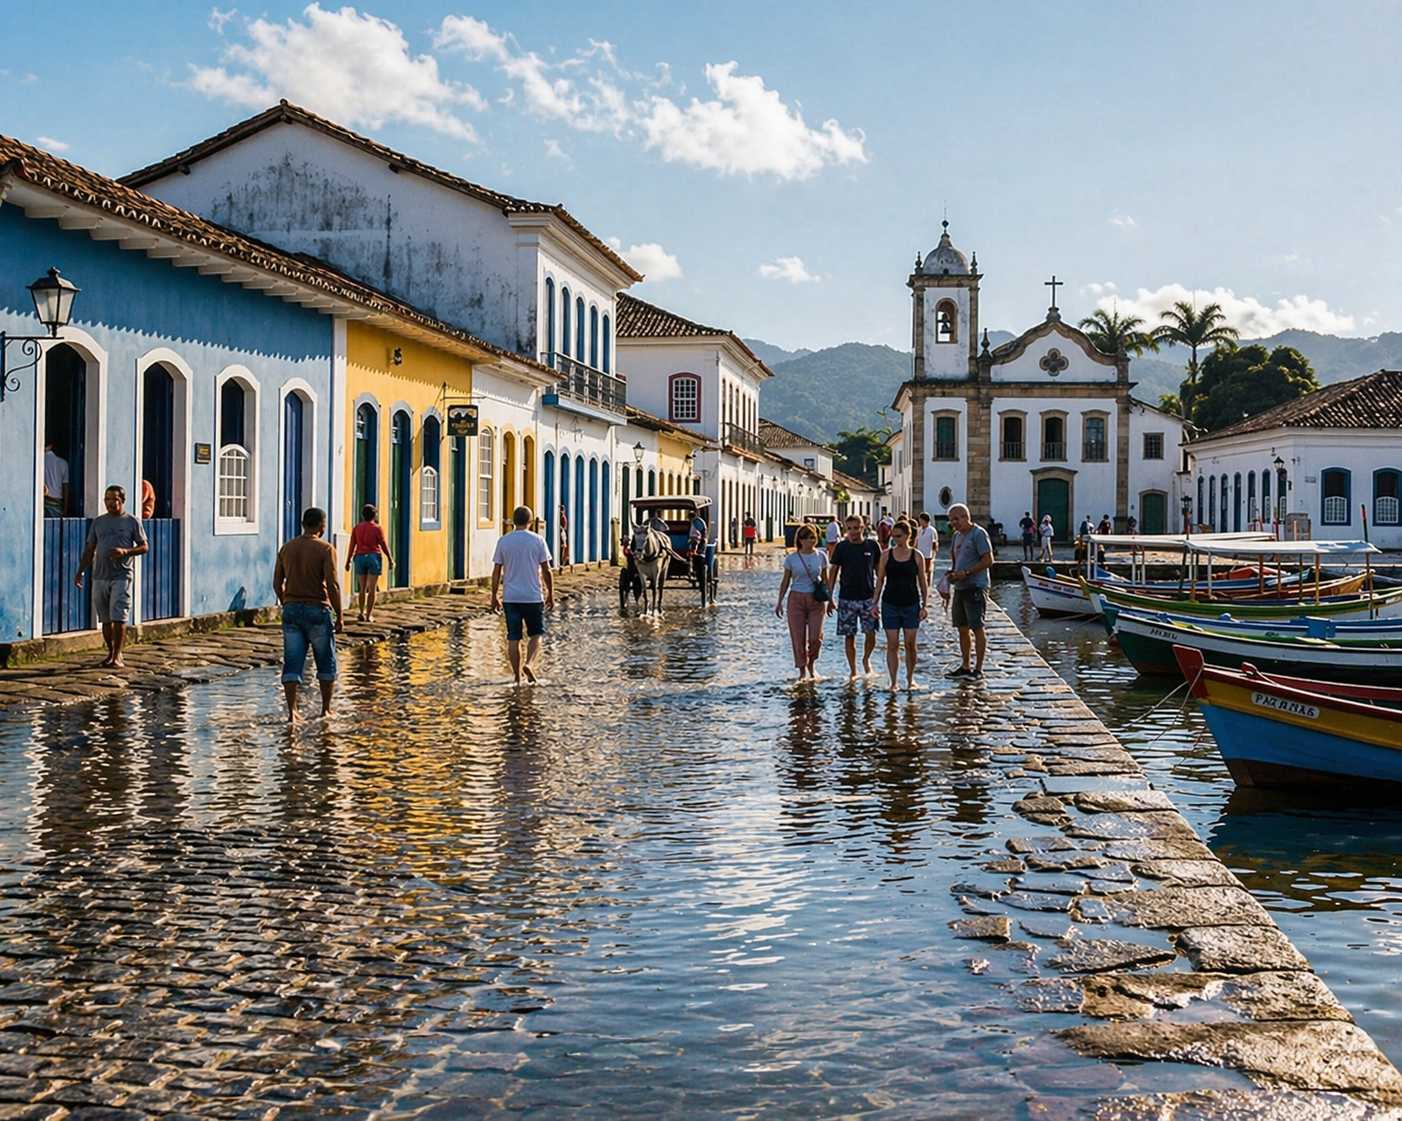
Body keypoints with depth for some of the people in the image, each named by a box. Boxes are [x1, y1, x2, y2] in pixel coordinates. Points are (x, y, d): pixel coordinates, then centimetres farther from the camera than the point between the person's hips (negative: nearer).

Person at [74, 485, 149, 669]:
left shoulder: (132, 522, 1)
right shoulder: (98, 522, 12)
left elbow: (144, 547, 1)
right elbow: (90, 549, 16)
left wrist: (125, 551, -16)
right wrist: (80, 571, 9)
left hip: (121, 577, -4)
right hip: (100, 577, 4)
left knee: (119, 617, -8)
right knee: (106, 618, 8)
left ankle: (117, 656, -6)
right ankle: (111, 652, 19)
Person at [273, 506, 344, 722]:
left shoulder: (286, 548, 6)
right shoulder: (325, 549, -9)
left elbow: (277, 584, 8)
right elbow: (332, 585, -15)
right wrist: (339, 616, -9)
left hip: (291, 609, 4)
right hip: (317, 610, -4)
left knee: (292, 663, 4)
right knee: (326, 663, 11)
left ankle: (292, 711, -1)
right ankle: (326, 709, 17)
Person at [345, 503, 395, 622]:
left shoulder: (357, 528, 5)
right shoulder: (377, 528, -5)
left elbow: (352, 545, 6)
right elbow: (383, 545, -5)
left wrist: (348, 561, 14)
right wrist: (390, 560, 3)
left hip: (359, 557, 3)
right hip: (373, 557, -3)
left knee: (362, 588, 13)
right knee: (372, 589, 0)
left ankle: (361, 613, 17)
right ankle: (369, 616, -2)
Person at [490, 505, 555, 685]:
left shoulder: (503, 541, 1)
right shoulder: (537, 540, -3)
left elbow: (496, 572, 2)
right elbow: (546, 570, -2)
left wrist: (494, 596, 9)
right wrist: (550, 595, 7)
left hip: (510, 597, 1)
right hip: (533, 596, -1)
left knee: (513, 637, 6)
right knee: (535, 634, 12)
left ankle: (517, 676, 9)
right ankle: (529, 663, -10)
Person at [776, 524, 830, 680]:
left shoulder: (821, 556, 1)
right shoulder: (792, 558, -3)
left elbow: (825, 580, 10)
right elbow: (785, 581, 5)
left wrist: (830, 600, 11)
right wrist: (780, 602, 3)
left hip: (816, 599, 1)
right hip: (796, 598, 0)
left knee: (816, 637, -6)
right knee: (798, 638, 1)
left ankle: (811, 665, 21)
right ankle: (802, 671, 13)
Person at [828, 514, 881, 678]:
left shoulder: (873, 546, 1)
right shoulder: (841, 547, -1)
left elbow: (879, 571, 9)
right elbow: (833, 571, 3)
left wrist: (877, 593, 4)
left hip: (868, 597, 0)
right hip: (846, 598, 0)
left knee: (871, 634, -6)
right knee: (849, 636, 3)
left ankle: (866, 659, 23)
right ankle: (853, 671, 13)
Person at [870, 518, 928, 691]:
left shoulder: (916, 556, 1)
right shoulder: (886, 555, 2)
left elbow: (923, 582, 5)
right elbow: (880, 580, 5)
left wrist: (924, 605, -1)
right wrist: (875, 603, 0)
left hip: (911, 605, 0)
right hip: (890, 604, 0)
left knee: (910, 644, 6)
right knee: (892, 645, -1)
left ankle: (910, 678, 23)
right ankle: (893, 682, 3)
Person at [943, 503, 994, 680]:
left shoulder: (978, 534, -12)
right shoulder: (957, 535, 15)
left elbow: (988, 561, -17)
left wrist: (965, 573, -20)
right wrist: (952, 572, 4)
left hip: (975, 587, -9)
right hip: (960, 587, 9)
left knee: (977, 627, -4)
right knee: (962, 628, 12)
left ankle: (978, 669, 0)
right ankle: (965, 666, 21)